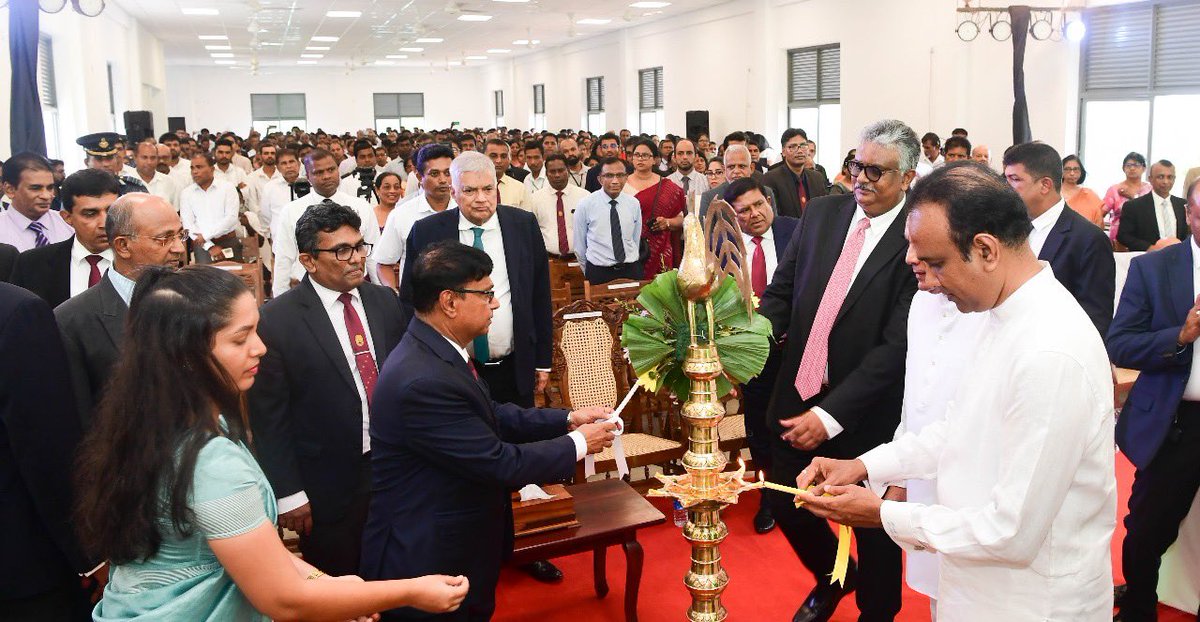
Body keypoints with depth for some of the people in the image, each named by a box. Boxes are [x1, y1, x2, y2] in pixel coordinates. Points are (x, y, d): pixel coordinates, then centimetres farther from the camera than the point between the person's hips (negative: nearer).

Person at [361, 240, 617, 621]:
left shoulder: (436, 350, -1)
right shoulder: (424, 381, -31)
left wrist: (568, 419, 3)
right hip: (428, 565, -9)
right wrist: (577, 444, -11)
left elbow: (490, 416, 10)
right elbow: (500, 463, -25)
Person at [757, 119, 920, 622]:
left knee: (873, 526, 15)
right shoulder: (822, 212, 1)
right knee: (786, 506, 19)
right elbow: (782, 292, 4)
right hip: (797, 397, 5)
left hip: (864, 415, -5)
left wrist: (832, 415, -22)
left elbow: (897, 345, -19)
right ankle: (832, 577, 49)